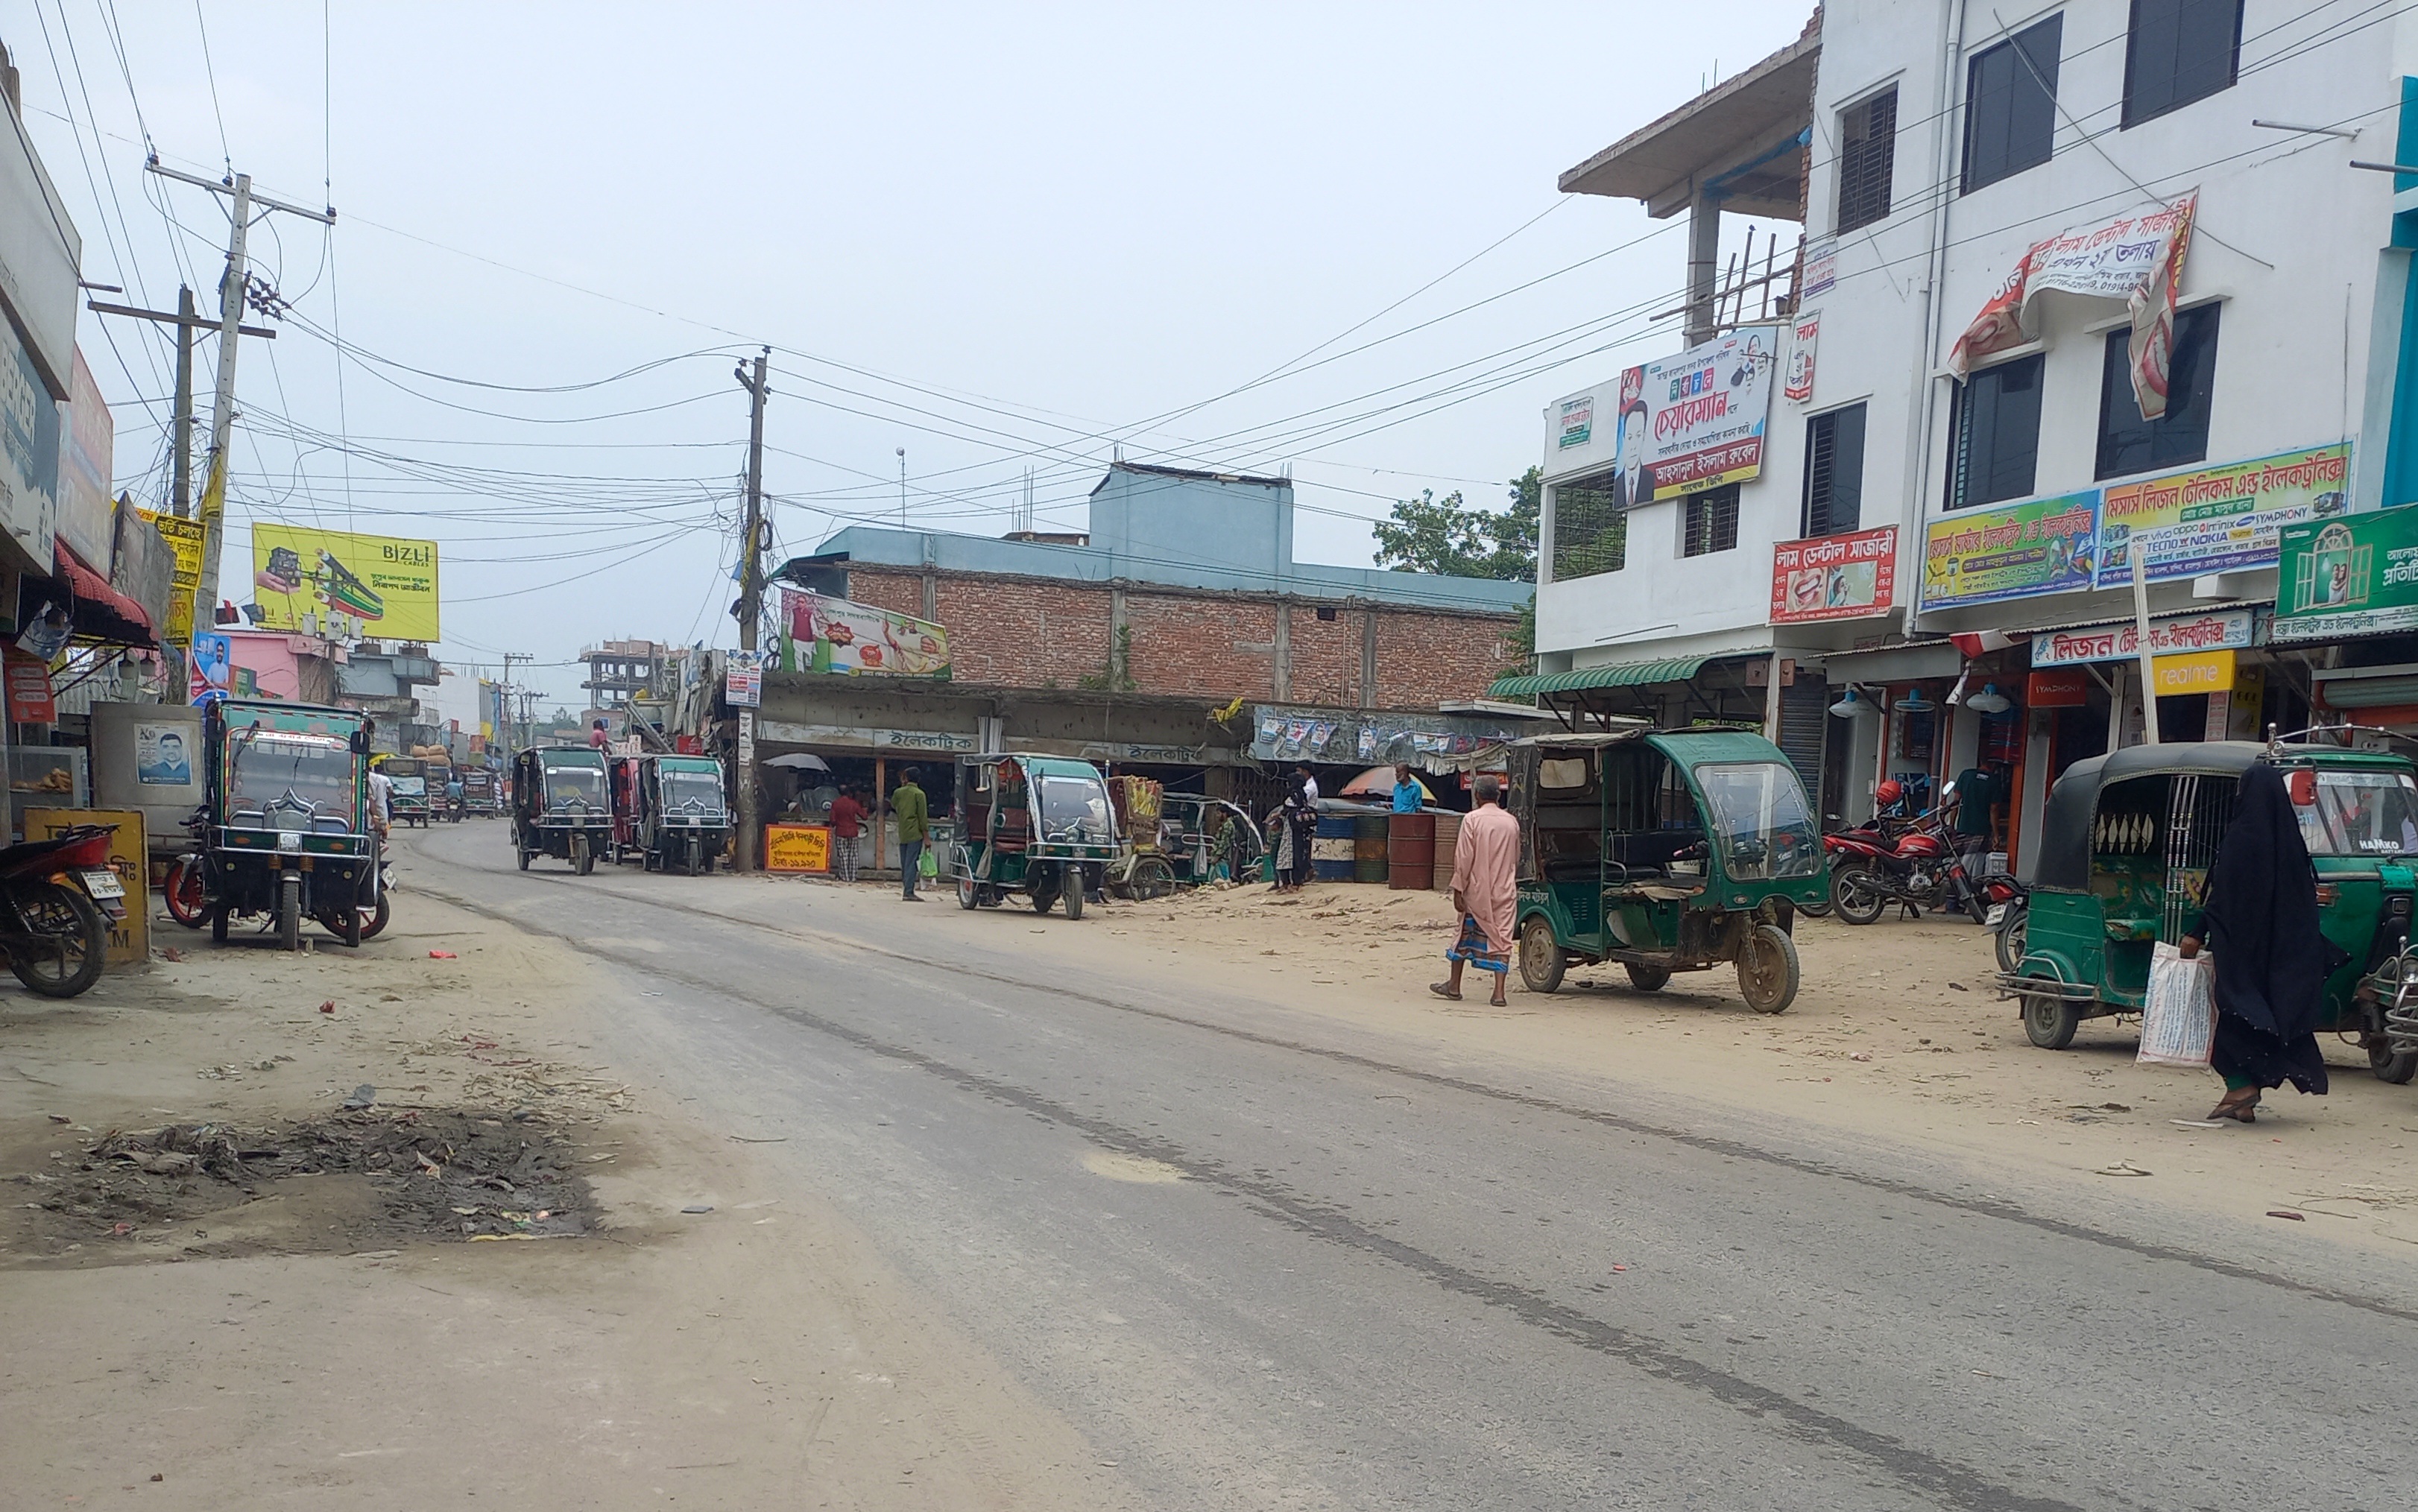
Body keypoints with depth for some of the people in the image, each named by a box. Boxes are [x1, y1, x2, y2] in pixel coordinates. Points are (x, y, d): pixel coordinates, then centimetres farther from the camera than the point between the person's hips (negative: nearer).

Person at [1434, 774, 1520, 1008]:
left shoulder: (1473, 819, -8)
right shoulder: (1511, 822, 5)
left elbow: (1464, 858, -11)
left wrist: (1458, 890, -7)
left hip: (1476, 890, -2)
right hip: (1504, 892, 2)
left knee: (1466, 935, 12)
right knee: (1501, 939, 1)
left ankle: (1454, 986, 23)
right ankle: (1499, 992, -6)